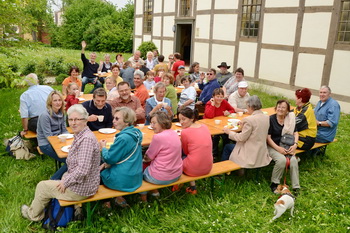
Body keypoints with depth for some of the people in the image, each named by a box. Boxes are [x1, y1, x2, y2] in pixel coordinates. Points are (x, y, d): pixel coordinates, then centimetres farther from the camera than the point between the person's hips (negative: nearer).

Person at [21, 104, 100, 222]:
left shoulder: (87, 139, -28)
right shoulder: (80, 135, 5)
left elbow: (82, 170, -32)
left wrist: (65, 182, -18)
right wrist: (66, 177, 9)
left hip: (81, 189, -9)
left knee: (42, 186, 9)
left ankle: (33, 214, 37)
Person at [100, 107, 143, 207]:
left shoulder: (123, 138, -25)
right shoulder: (135, 133, 3)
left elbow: (109, 158, -17)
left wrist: (103, 147, 0)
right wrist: (107, 163, 5)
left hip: (124, 180, -8)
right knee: (103, 167, 25)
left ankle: (118, 198, 19)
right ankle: (117, 197, 24)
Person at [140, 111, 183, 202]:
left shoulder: (158, 137, -24)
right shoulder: (174, 133, 0)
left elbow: (148, 158, -10)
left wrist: (145, 157, 10)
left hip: (162, 178, -7)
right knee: (149, 167, 30)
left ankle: (143, 198, 34)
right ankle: (155, 191, 37)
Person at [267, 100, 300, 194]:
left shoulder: (290, 119, 7)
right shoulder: (271, 119, -7)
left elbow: (295, 133, 9)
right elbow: (268, 137, -10)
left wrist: (295, 144, -9)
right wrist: (278, 148, -19)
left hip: (286, 146, 4)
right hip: (272, 146, -4)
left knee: (293, 160, -24)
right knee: (281, 160, -31)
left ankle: (296, 187, -14)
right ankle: (274, 183, -10)